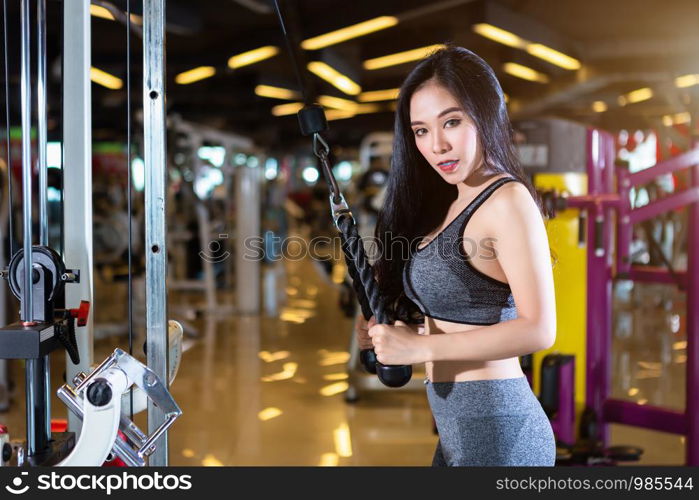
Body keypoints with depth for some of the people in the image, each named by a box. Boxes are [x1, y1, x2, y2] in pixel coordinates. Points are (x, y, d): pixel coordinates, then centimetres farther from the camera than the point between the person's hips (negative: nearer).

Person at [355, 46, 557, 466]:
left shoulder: (507, 200, -15)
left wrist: (420, 346, -20)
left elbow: (538, 329, -22)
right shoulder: (451, 205, 11)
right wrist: (387, 332, -1)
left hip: (495, 431, -8)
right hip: (460, 431, 8)